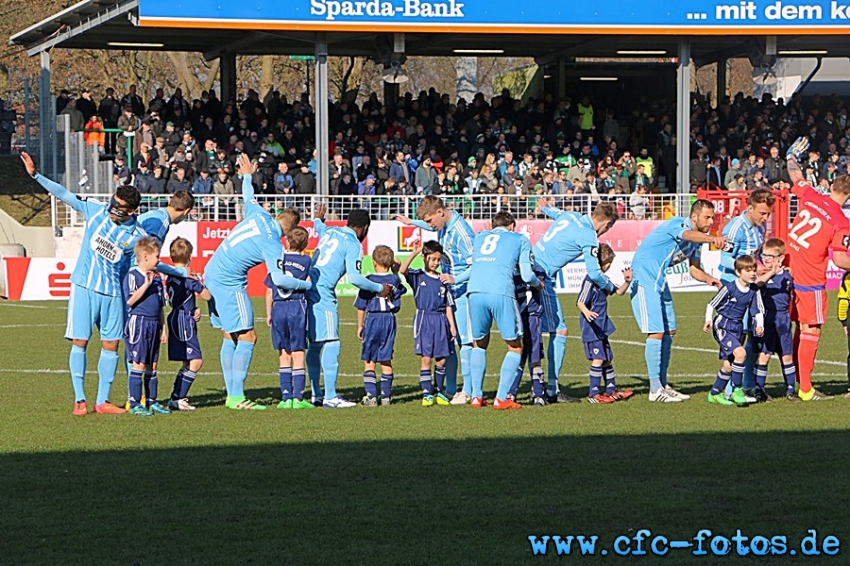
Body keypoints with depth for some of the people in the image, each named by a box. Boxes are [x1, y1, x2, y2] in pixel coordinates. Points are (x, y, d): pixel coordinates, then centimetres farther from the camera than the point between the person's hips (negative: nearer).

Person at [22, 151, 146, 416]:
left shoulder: (137, 236, -7)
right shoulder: (96, 210, -4)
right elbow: (65, 195, 1)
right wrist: (36, 175, -2)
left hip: (113, 293, 0)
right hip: (84, 287, 0)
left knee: (111, 345, 3)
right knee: (80, 342, -3)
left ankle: (102, 401, 12)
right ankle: (79, 400, 2)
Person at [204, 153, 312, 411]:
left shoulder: (259, 215, 1)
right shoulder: (273, 245, -19)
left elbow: (249, 197, 23)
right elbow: (280, 279, -27)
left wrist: (247, 176, 42)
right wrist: (308, 285, -13)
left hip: (212, 272, 9)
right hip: (230, 283, -9)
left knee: (230, 337, 12)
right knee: (246, 337, -7)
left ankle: (231, 395, 13)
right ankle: (236, 397, -10)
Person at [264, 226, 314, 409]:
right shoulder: (305, 261, -2)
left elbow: (269, 291, 8)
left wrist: (269, 314, 16)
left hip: (278, 308, 2)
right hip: (297, 307, -2)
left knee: (284, 356, 9)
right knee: (298, 355, 1)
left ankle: (286, 397, 6)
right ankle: (298, 398, -3)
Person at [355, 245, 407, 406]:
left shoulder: (369, 281, -7)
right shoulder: (395, 280, 1)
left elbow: (361, 307, -4)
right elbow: (400, 289, 25)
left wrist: (360, 326, 6)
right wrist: (395, 272, 22)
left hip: (373, 320, -3)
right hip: (390, 321, 4)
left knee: (369, 361, 1)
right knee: (386, 361, 10)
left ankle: (371, 396, -4)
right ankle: (386, 396, 11)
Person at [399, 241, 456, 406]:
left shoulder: (442, 280, 12)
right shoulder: (418, 276, 3)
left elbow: (448, 305, 13)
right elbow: (403, 270, -18)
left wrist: (452, 325, 7)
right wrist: (414, 253, -23)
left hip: (441, 321, 3)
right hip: (424, 319, -3)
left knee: (441, 359, 4)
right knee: (426, 358, -6)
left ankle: (438, 391, 16)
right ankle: (427, 393, -2)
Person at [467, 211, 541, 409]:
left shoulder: (479, 237, 29)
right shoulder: (519, 239, 18)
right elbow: (526, 275, 11)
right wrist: (538, 284, 29)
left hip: (475, 292, 4)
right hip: (501, 293, -4)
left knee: (479, 344, 22)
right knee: (515, 347, 9)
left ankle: (476, 396, 13)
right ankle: (501, 399, -1)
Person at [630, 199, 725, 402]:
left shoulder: (698, 239, 9)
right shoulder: (677, 224, -20)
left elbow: (694, 269, 14)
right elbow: (688, 235, -44)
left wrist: (709, 279, -8)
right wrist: (712, 239, -64)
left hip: (660, 282, 10)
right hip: (644, 277, -10)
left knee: (669, 331, 11)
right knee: (656, 332, -13)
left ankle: (662, 385, 20)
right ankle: (655, 389, -10)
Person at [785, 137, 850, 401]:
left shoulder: (810, 197, 0)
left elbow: (795, 174, 19)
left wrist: (792, 156, 38)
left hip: (789, 270, 7)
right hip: (811, 280, -7)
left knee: (800, 328, 16)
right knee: (811, 332, 0)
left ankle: (795, 381, 19)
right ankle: (805, 390, 2)